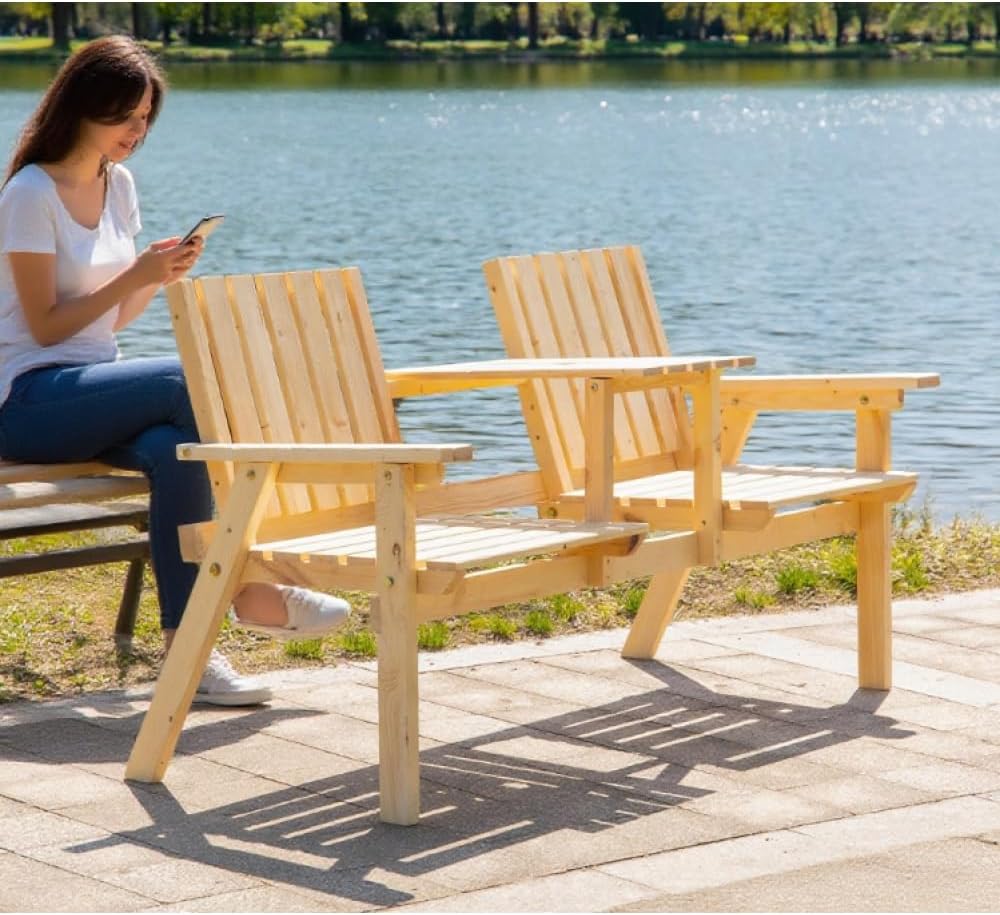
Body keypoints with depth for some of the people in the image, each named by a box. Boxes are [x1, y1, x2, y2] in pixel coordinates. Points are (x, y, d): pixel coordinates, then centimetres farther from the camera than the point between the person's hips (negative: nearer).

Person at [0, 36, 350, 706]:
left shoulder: (118, 186, 14)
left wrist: (163, 277, -3)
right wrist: (137, 275, -18)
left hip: (93, 388, 7)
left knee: (173, 449, -28)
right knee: (194, 384, -29)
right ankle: (246, 588, -22)